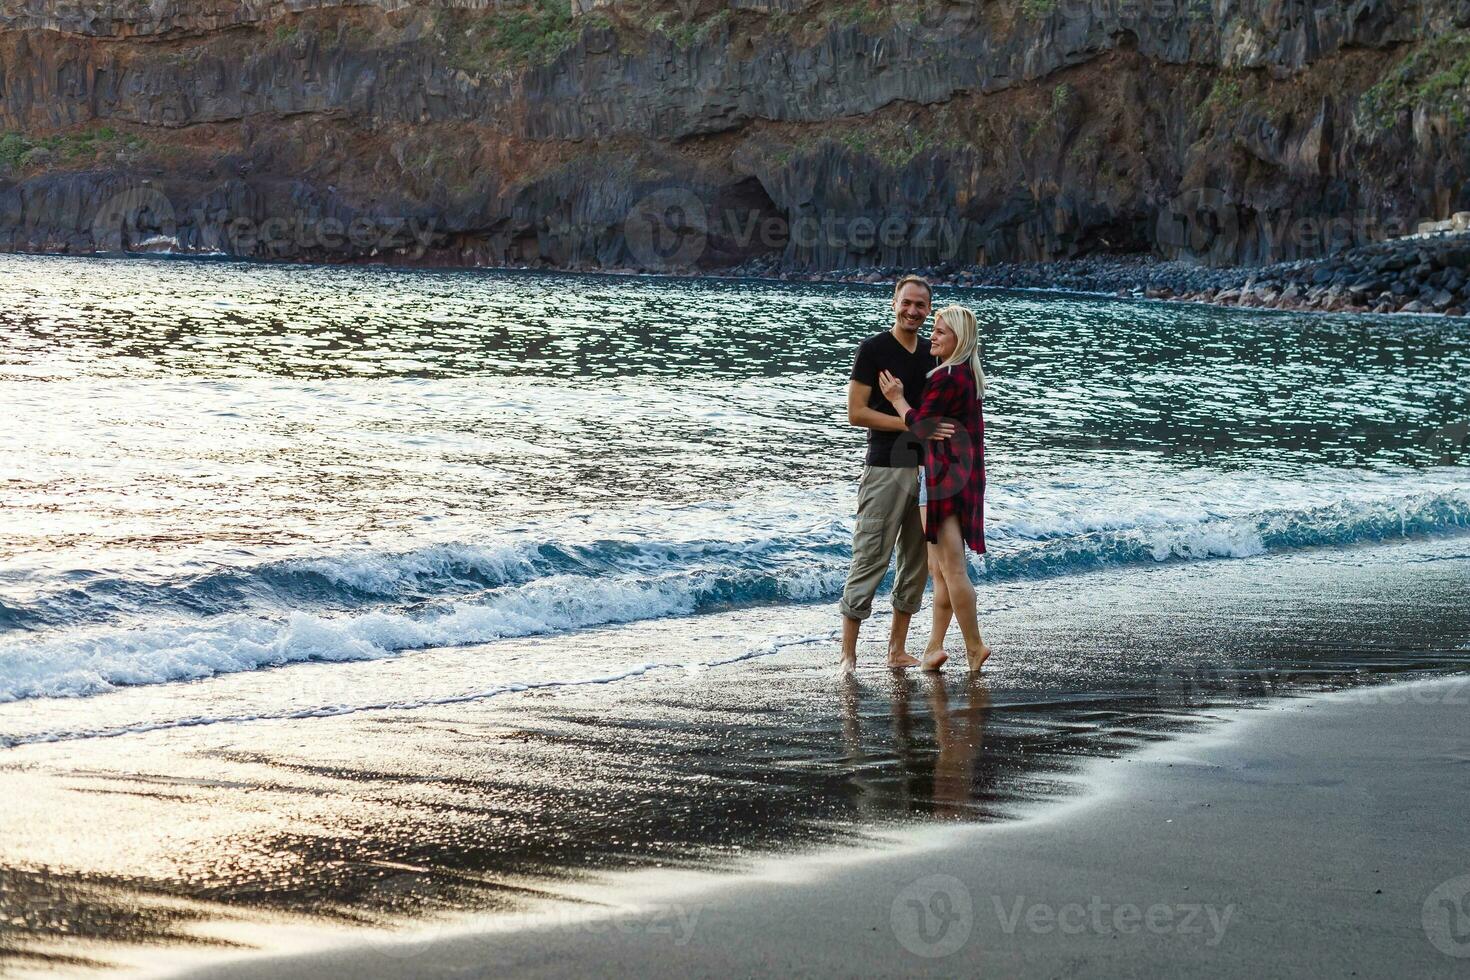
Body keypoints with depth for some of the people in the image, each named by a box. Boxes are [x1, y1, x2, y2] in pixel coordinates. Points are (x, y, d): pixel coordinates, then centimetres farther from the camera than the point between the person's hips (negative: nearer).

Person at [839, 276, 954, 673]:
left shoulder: (932, 354, 13)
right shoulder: (874, 349, -5)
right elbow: (856, 413, -11)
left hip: (925, 469, 6)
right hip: (885, 469, -6)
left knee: (917, 560, 7)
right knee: (870, 559, -8)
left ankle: (897, 648, 15)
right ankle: (848, 652, -5)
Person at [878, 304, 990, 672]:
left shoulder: (947, 378, -17)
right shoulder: (968, 375, 13)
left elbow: (921, 426, -15)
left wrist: (897, 399, -1)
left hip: (945, 475, -10)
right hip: (963, 476, 10)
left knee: (951, 568, -4)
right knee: (940, 569, 12)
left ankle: (974, 645, 1)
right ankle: (934, 646, 15)